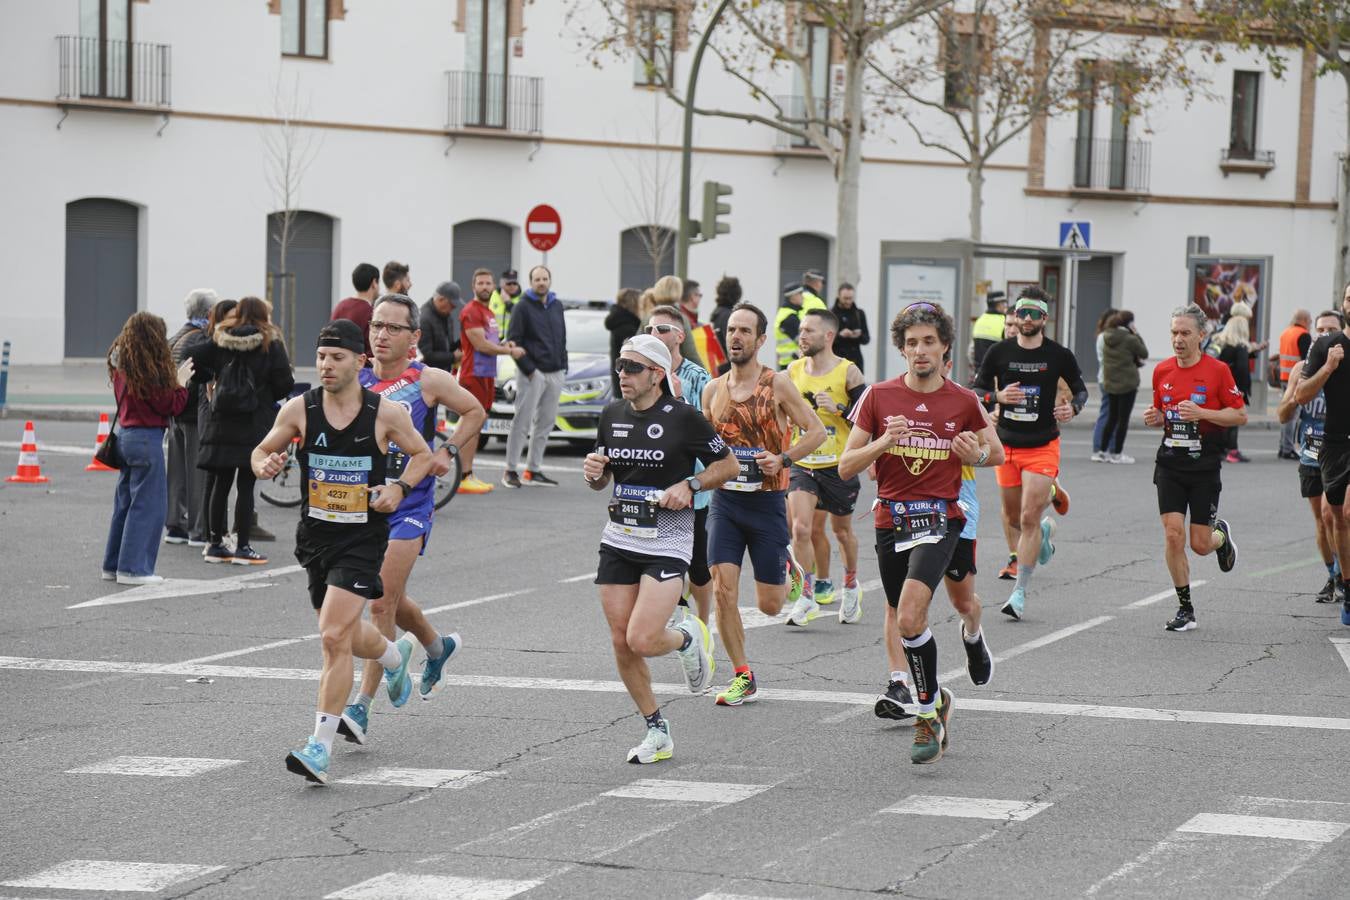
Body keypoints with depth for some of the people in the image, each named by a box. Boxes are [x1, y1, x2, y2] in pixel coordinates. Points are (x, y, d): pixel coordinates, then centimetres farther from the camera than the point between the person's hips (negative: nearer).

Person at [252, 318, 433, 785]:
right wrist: (265, 465, -15)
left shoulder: (386, 413, -8)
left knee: (334, 637, -17)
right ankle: (395, 655, 56)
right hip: (315, 534, 4)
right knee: (348, 637, 19)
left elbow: (422, 455, 8)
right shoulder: (299, 408, -4)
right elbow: (262, 451, 9)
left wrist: (400, 488, -11)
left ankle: (321, 748, -13)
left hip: (363, 537, -4)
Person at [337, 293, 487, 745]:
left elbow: (475, 412, 11)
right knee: (390, 601, 18)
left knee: (381, 604, -13)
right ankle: (439, 646, 50)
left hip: (410, 507, -5)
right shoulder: (355, 382, 2)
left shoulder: (429, 381, -5)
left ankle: (361, 708, -15)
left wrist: (448, 451, -1)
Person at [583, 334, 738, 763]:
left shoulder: (683, 417, -9)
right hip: (619, 539, 6)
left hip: (667, 541, -6)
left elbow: (727, 464, 0)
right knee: (621, 643, 3)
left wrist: (690, 486, -14)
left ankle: (688, 638, 19)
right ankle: (657, 731, 19)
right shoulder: (612, 415, 7)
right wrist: (594, 472, -4)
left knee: (642, 640, -16)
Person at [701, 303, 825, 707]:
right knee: (723, 590, -11)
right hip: (725, 500, 3)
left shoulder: (777, 384, -7)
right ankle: (743, 678, 1)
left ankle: (788, 569, 40)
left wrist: (783, 459, -17)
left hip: (767, 502, -3)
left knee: (769, 605, 3)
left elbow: (816, 431, -4)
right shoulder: (713, 389, 6)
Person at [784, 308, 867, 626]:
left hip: (839, 465, -2)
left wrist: (838, 408, -22)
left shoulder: (847, 372, -9)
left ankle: (851, 586, 37)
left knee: (842, 529, 14)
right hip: (803, 463, 2)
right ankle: (810, 594, -4)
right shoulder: (793, 371, 2)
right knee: (802, 528, -14)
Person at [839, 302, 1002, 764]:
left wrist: (977, 453, -6)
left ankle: (928, 711, -6)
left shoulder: (963, 402, 1)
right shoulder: (879, 397, 1)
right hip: (890, 520, 3)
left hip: (940, 519, -3)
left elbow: (997, 453, 17)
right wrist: (883, 442, -16)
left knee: (910, 615, -23)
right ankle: (935, 701, 35)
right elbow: (845, 467, 2)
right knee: (904, 621, 12)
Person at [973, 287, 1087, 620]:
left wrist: (1072, 408, -12)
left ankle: (1020, 593, -5)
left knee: (1029, 519, -10)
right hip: (1007, 444, 3)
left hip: (1043, 446, -3)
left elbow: (1081, 389, 9)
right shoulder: (999, 352, -1)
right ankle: (1045, 530, 49)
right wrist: (997, 396, -15)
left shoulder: (1059, 355, -4)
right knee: (1013, 518, 13)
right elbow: (977, 390, 6)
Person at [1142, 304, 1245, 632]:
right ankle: (1185, 609, 4)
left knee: (1200, 544, -1)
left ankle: (1221, 535, 38)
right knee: (1173, 536, -9)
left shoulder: (1217, 370, -8)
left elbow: (1240, 415, -6)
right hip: (1170, 466, 3)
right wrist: (1154, 418, -4)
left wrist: (1201, 413, -19)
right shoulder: (1162, 371, 5)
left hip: (1205, 467, -3)